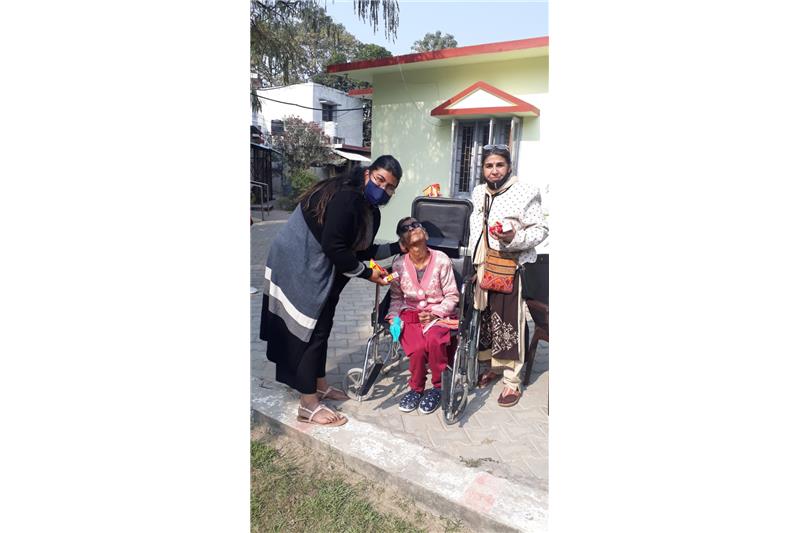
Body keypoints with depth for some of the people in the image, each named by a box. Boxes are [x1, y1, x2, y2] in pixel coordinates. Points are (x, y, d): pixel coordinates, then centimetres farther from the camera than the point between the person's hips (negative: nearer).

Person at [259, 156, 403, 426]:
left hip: (321, 270, 10)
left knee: (321, 326, 16)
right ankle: (309, 405, 6)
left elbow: (362, 251, 10)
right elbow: (333, 247, -27)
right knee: (309, 330, -5)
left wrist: (399, 247, 5)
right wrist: (367, 273, -18)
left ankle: (319, 384, 33)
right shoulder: (346, 197, -24)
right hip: (298, 266, -10)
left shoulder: (371, 212, 6)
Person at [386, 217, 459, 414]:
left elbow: (452, 296, -3)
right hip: (410, 313, 1)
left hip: (440, 313, -1)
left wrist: (435, 313, -15)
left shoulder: (441, 260, -8)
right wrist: (394, 316, -7)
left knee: (434, 340, -33)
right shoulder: (399, 265, -1)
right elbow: (396, 297, 10)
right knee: (418, 348, -28)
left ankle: (438, 387, -6)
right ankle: (416, 388, 2)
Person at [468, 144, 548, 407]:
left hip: (512, 269, -6)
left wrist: (515, 238, -25)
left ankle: (512, 380, 10)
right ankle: (489, 367, 31)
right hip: (483, 268, 6)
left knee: (510, 324, -2)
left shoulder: (525, 192, -6)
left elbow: (540, 230, -7)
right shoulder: (479, 193, 14)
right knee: (485, 319, 12)